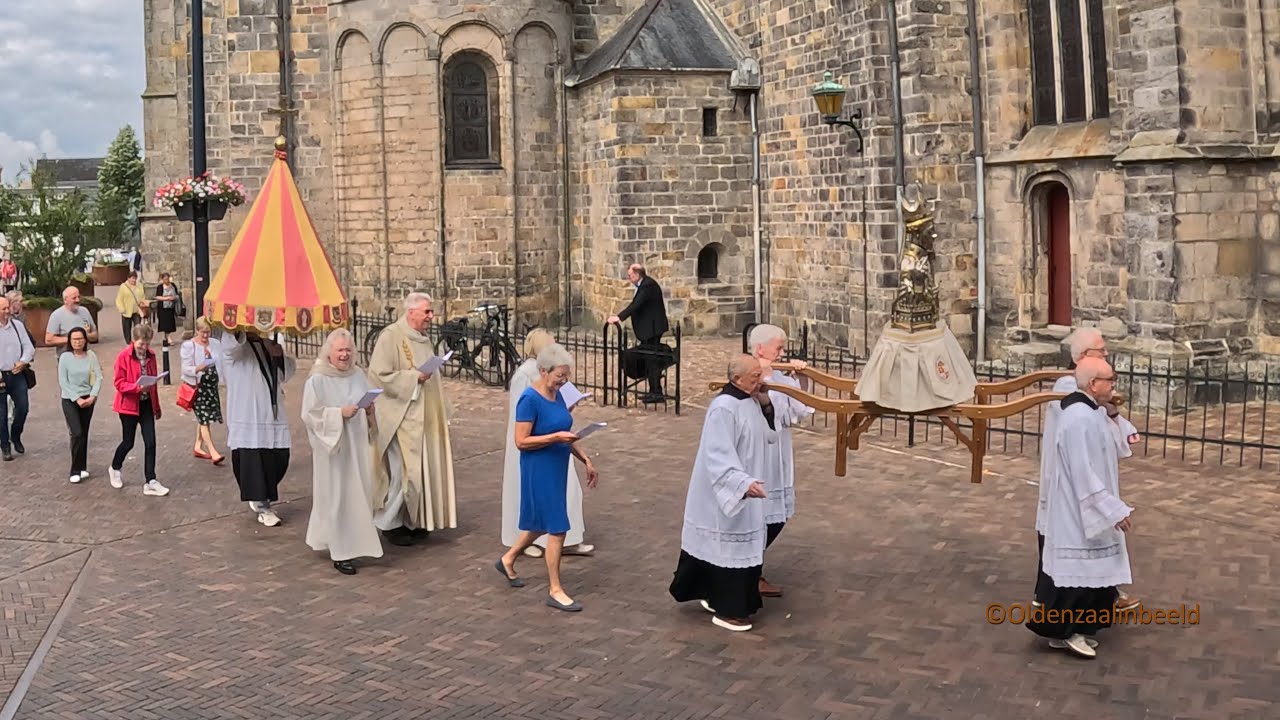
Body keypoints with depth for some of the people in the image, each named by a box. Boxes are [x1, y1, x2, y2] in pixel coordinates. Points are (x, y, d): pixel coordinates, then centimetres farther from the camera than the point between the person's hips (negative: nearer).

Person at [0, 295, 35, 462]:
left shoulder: (17, 325, 5)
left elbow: (28, 347, 8)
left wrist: (23, 362, -11)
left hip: (17, 374, 3)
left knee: (23, 407, 0)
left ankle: (15, 436, 27)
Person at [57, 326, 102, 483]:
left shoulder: (91, 356, -1)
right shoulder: (65, 357, -8)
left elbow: (99, 378, -1)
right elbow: (63, 382, -8)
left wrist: (92, 396, -13)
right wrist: (77, 399, -13)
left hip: (88, 399, 3)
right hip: (69, 400, -3)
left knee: (84, 434, 8)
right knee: (77, 433, -12)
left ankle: (82, 467, 19)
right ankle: (76, 470, -4)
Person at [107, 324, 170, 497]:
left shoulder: (150, 355, 4)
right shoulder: (124, 356, -13)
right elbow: (119, 383, -14)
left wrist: (157, 406, 16)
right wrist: (138, 387, -30)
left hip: (146, 404, 5)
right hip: (129, 404, -4)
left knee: (150, 443, -2)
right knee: (128, 442, 8)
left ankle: (150, 482, 2)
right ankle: (114, 469, 36)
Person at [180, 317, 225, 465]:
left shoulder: (215, 344, 5)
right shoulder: (188, 346, -8)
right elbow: (185, 369, -10)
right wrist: (198, 369, -29)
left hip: (212, 384, 5)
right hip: (197, 385, -5)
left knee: (203, 418, 13)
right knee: (204, 419, -7)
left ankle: (198, 447, 26)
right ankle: (213, 452, -10)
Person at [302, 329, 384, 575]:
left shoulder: (358, 375, 8)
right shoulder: (317, 380, -10)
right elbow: (310, 414, -13)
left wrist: (370, 410, -4)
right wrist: (340, 413, -21)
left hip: (357, 445, 6)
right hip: (333, 447, -6)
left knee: (358, 493, 9)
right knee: (337, 496, -2)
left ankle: (353, 543, 26)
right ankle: (340, 552, 5)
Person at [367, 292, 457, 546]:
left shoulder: (423, 338, 13)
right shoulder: (390, 336, -12)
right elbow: (379, 375, -18)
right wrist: (414, 378, -21)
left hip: (424, 418, 8)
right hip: (401, 418, -8)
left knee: (423, 468, 10)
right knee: (403, 470, -6)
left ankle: (413, 521, 21)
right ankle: (390, 523, 10)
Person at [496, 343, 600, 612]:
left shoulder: (557, 395, 7)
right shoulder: (530, 399, -18)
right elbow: (521, 441, -19)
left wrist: (585, 459, 12)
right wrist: (556, 437, -26)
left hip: (557, 469, 9)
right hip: (539, 470, -9)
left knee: (543, 522, 20)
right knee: (557, 527, -5)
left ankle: (508, 559, 42)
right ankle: (555, 590, 6)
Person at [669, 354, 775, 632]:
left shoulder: (751, 402, 5)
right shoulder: (724, 408, -24)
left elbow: (769, 437, 15)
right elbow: (719, 457, -28)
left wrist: (767, 407, 0)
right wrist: (743, 483, -38)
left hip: (745, 492, 10)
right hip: (727, 493, -10)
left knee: (740, 547, 17)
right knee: (729, 548, 1)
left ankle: (715, 597, 31)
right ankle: (726, 610, 13)